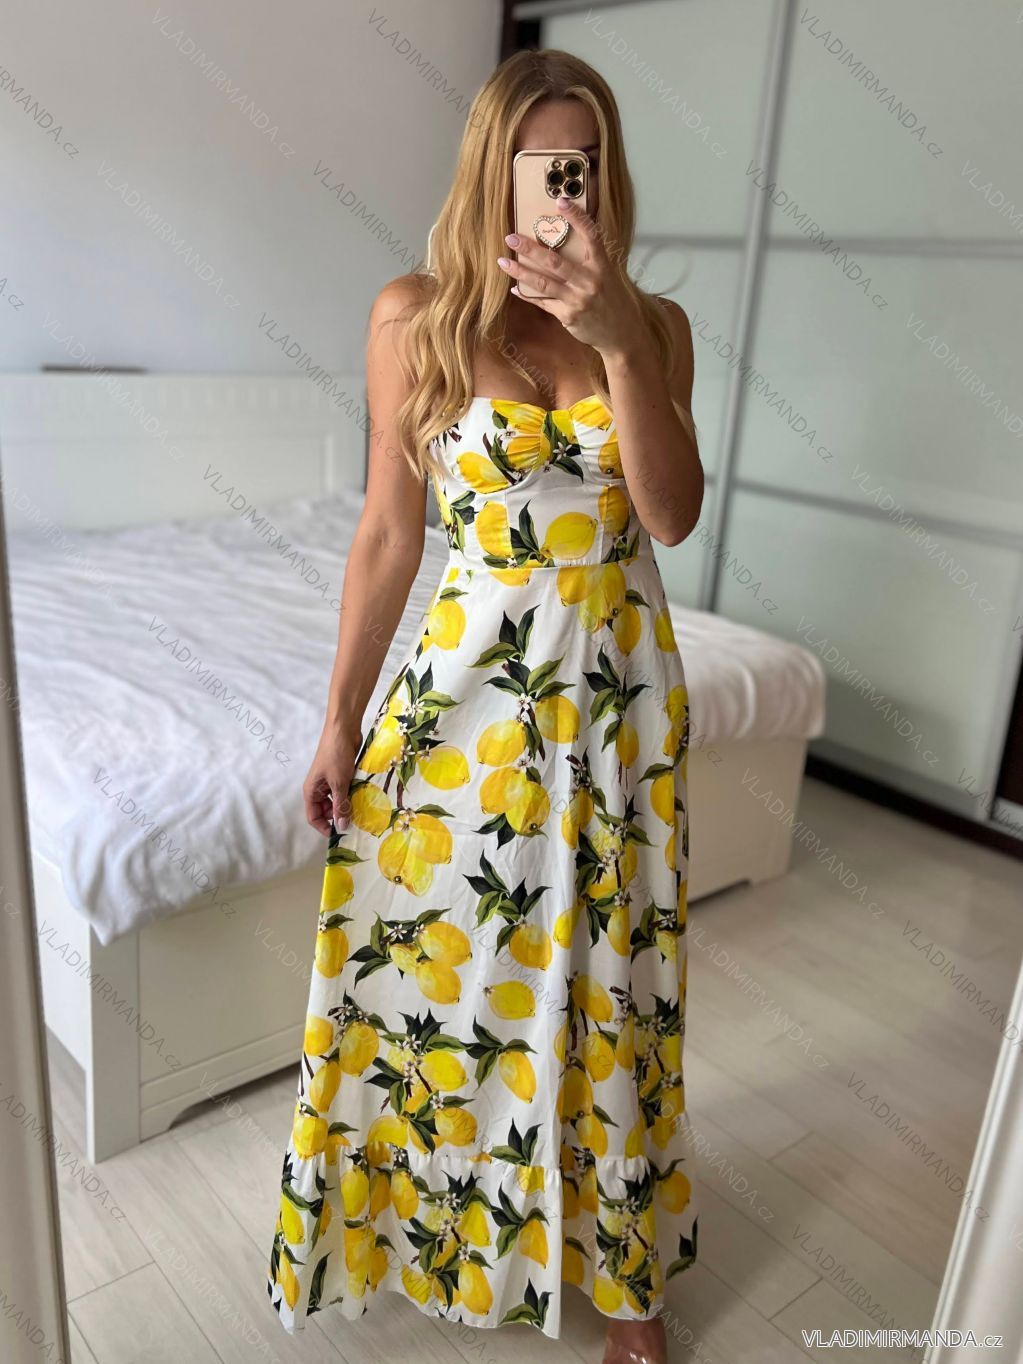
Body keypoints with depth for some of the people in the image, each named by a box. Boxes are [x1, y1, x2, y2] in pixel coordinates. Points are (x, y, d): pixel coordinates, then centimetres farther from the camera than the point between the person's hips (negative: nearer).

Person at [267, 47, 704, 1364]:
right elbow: (388, 532, -1)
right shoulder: (415, 314, -3)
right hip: (467, 681, -1)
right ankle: (430, 1213, 42)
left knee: (608, 984, 13)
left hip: (620, 687, 2)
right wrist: (340, 720, 0)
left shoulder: (654, 324, 1)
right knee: (434, 966, 10)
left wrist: (616, 338, -24)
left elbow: (673, 515, -12)